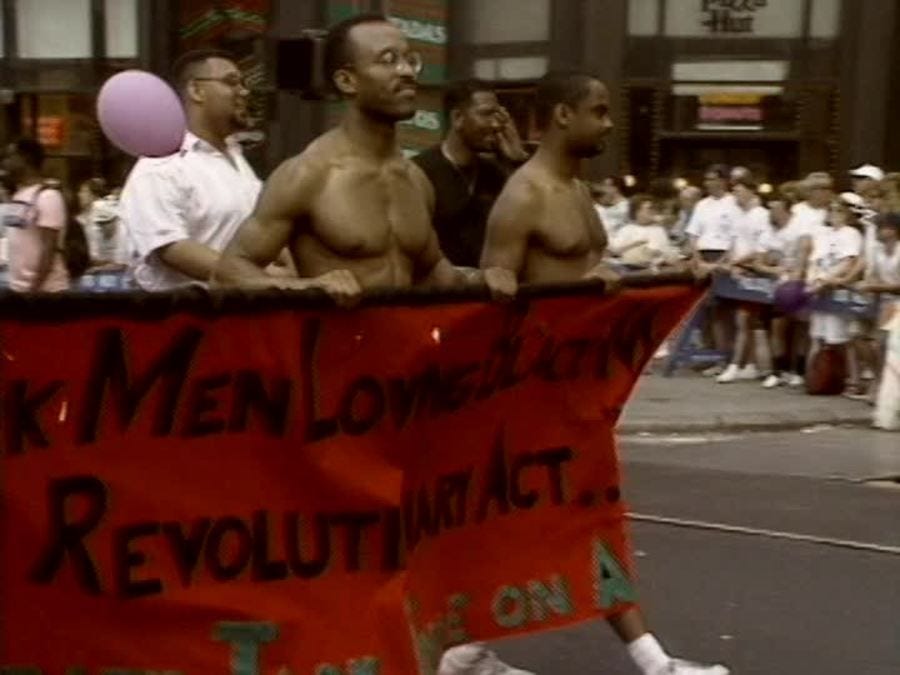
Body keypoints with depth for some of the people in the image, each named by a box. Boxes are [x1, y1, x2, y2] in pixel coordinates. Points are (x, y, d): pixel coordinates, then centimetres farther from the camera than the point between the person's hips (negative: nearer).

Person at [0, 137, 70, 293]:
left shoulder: (47, 196, -14)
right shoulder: (18, 195, 13)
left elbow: (49, 248, -19)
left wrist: (34, 289, -21)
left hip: (45, 289, -9)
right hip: (17, 288, 9)